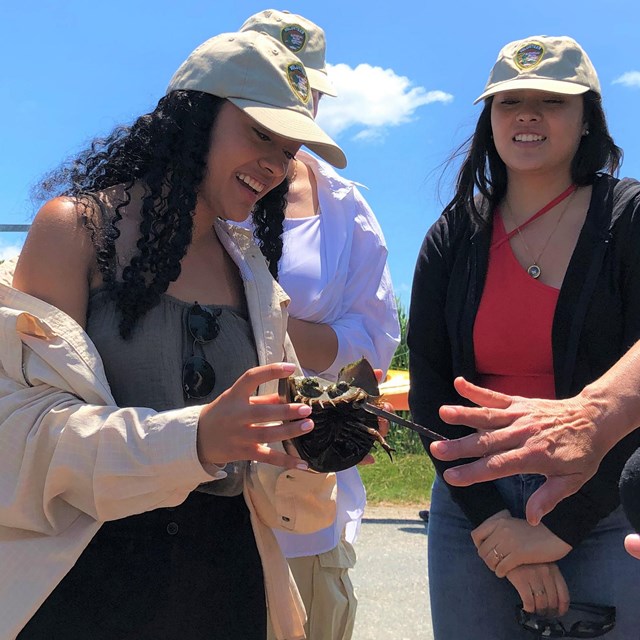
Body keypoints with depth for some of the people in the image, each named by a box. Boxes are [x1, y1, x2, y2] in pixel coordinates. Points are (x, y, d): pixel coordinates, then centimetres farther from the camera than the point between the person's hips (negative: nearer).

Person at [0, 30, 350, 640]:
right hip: (86, 580, -5)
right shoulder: (79, 227, -6)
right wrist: (192, 438, -29)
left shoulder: (251, 272, 8)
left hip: (225, 583, 5)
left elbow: (267, 477, 9)